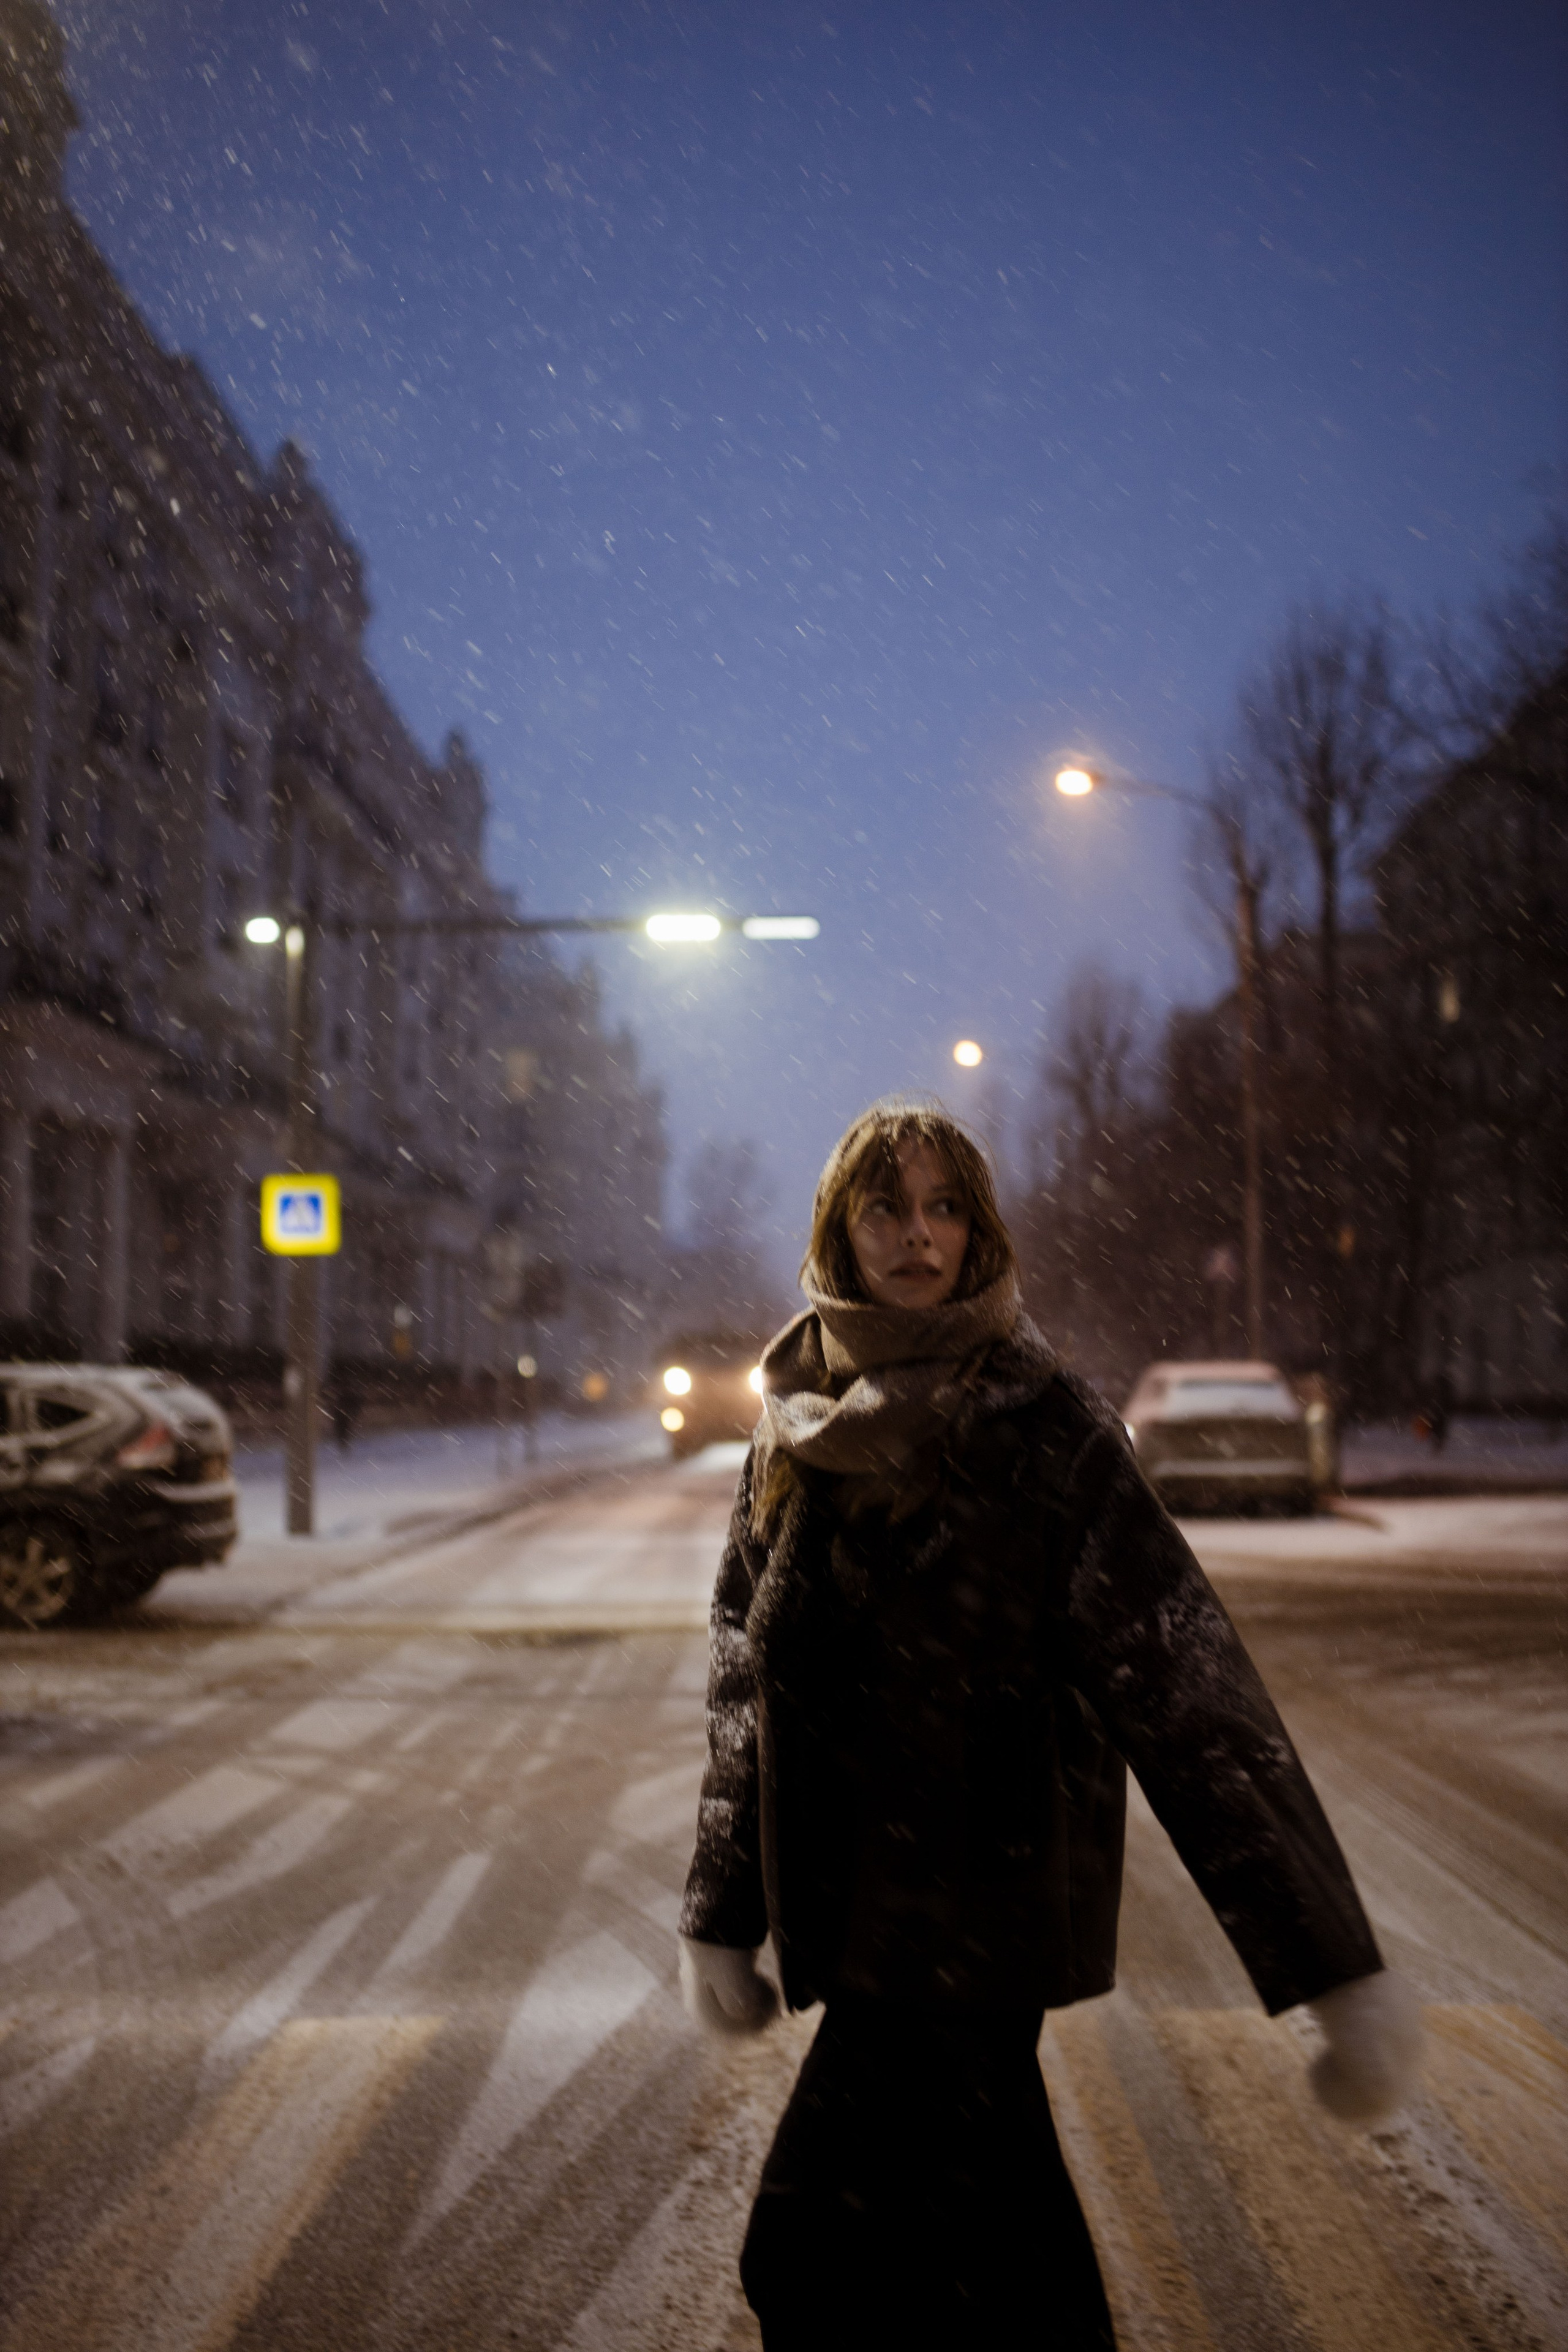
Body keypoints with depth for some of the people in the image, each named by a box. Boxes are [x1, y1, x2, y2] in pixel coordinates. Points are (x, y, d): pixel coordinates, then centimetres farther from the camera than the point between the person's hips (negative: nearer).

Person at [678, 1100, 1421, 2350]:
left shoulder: (1043, 1422, -13)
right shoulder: (800, 1430, 4)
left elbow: (1181, 1674, -18)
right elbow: (745, 1679, 11)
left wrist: (1333, 1959, -21)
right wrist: (722, 1914, 11)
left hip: (980, 1894, -6)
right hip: (854, 1903, 6)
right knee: (986, 2222, 20)